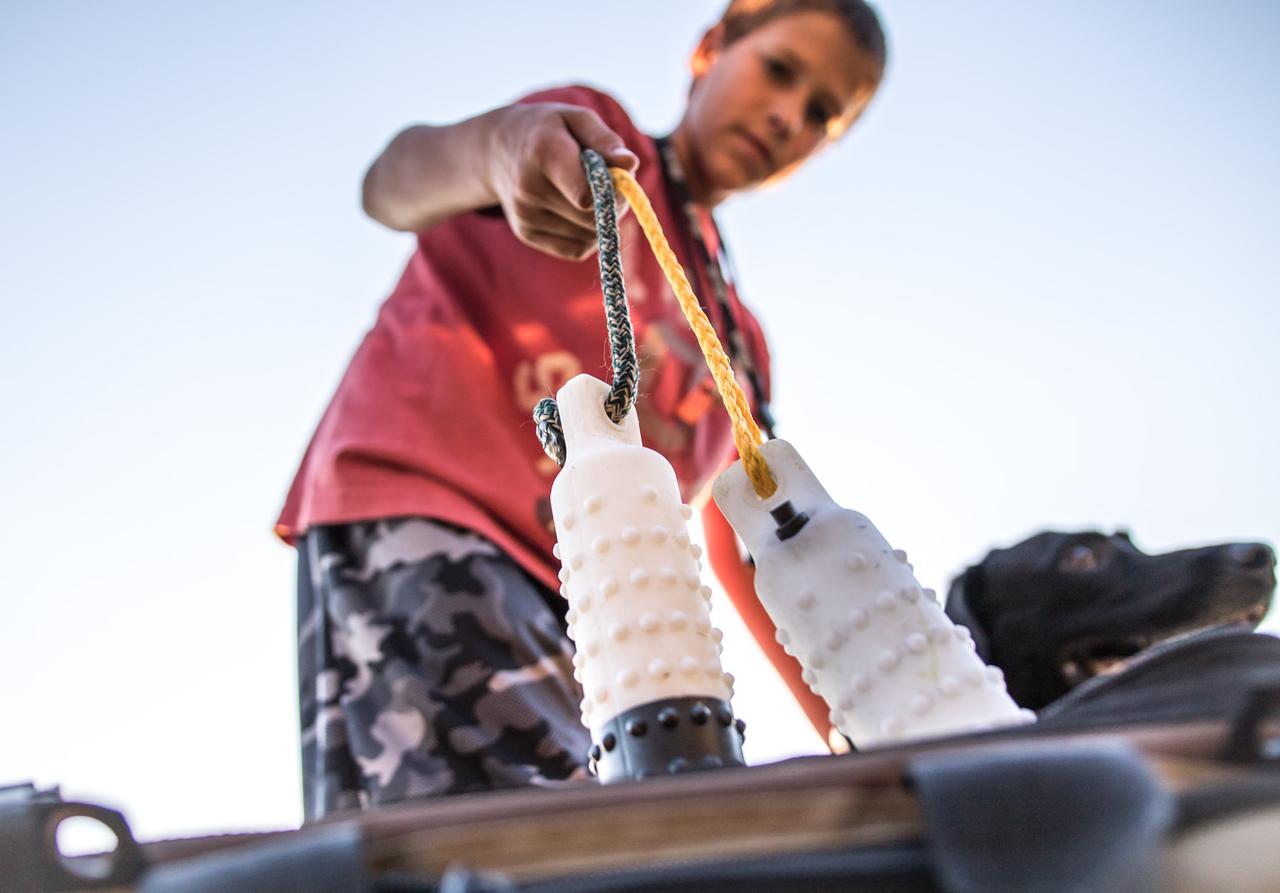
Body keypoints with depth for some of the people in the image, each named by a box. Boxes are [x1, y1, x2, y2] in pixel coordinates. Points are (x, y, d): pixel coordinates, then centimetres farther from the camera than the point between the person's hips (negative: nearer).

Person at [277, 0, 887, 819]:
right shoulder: (593, 129, 10)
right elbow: (396, 180, -10)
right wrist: (500, 144, -36)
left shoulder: (741, 341, 27)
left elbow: (742, 551, 24)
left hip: (576, 615, 7)